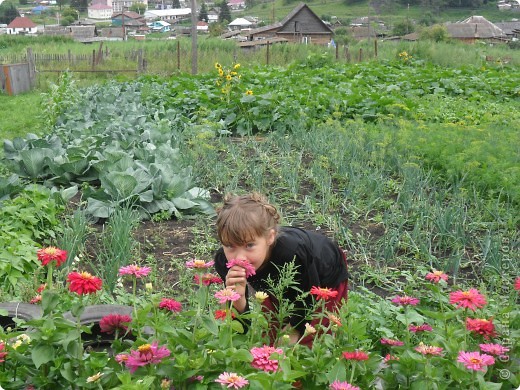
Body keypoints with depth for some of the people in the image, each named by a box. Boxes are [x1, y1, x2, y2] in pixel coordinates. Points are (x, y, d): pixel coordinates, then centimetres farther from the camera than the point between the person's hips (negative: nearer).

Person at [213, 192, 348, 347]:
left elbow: (310, 295, -24)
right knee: (271, 335, 4)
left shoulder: (293, 252, -47)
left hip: (325, 281, -3)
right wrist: (238, 300, -47)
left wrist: (295, 330, -11)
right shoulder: (224, 262, -34)